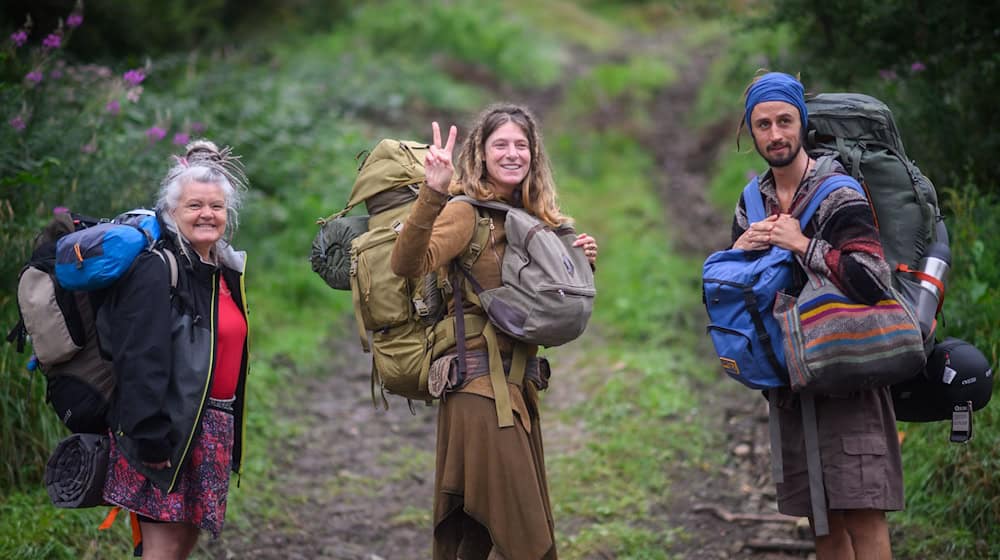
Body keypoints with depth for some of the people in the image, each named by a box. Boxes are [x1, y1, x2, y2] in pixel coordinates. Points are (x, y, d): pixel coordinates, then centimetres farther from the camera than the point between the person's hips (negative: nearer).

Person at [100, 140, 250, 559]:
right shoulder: (157, 269, -13)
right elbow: (142, 361, -20)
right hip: (173, 426, -8)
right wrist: (151, 438, -25)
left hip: (213, 427, 8)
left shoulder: (225, 271, 14)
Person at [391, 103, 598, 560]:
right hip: (479, 381, -8)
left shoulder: (533, 218, 13)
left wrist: (582, 264, 4)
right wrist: (432, 193, -41)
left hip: (521, 381, 8)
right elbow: (409, 265, -29)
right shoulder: (466, 213, -9)